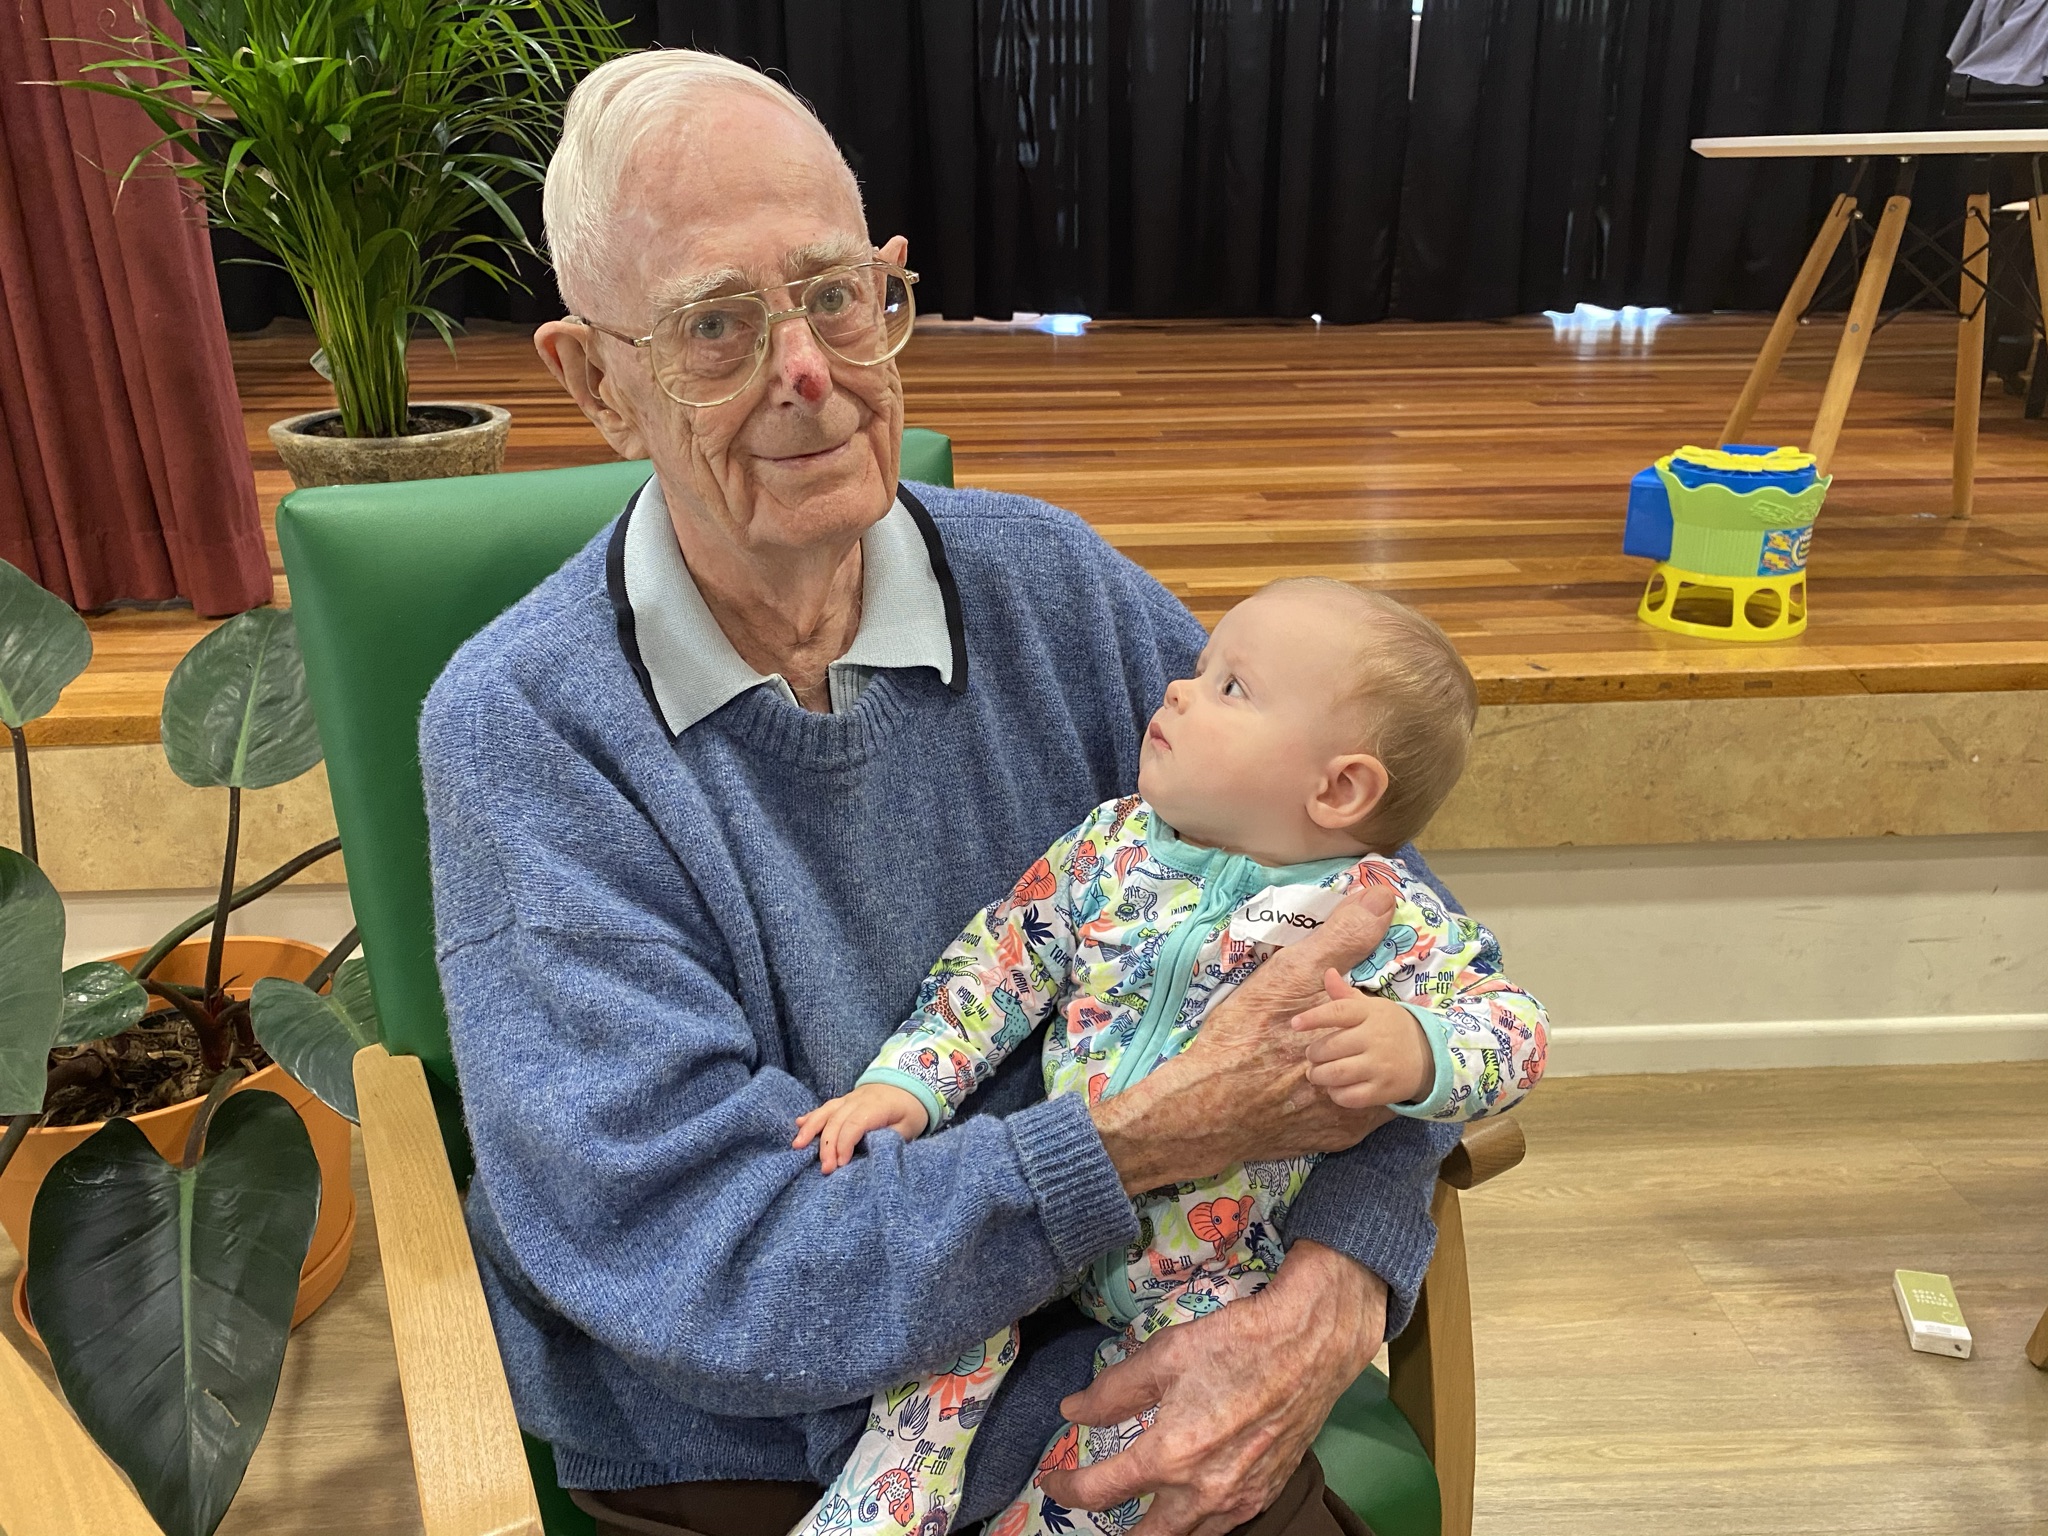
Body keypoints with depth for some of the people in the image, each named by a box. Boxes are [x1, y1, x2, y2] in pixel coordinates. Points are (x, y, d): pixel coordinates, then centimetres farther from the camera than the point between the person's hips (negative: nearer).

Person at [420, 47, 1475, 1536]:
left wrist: (1329, 1296, -22)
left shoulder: (1051, 584, -6)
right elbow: (689, 1254, -21)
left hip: (1127, 1392, 1)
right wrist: (1166, 1132, -28)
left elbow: (1375, 916, -6)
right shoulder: (518, 728, -15)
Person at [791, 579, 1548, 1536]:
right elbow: (997, 964, 3)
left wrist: (1406, 1050, -37)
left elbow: (1512, 1024, -15)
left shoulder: (1381, 914, -12)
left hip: (1221, 1259, -2)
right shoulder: (1111, 846, -1)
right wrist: (907, 1078, -8)